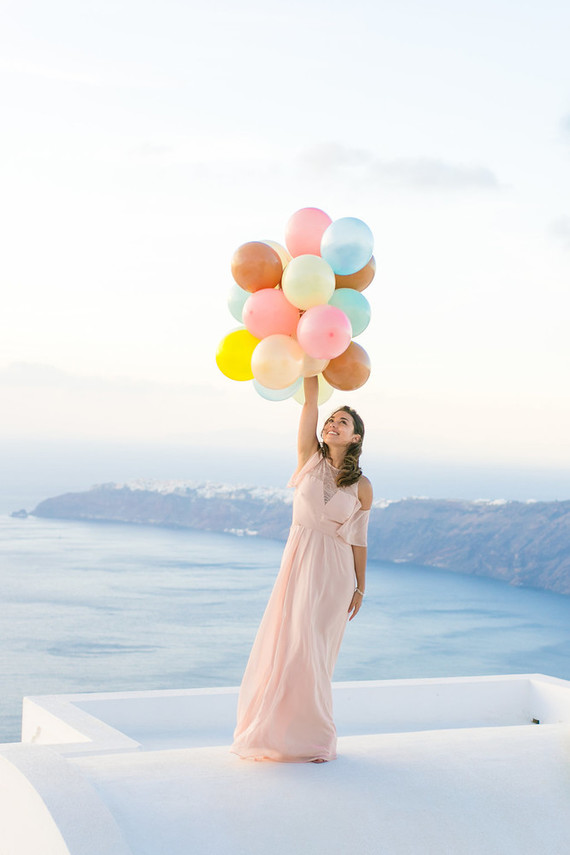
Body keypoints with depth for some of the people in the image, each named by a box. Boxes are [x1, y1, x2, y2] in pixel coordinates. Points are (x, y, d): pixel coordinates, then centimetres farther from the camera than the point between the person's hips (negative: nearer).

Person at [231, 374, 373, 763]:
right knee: (285, 643, 2)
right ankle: (275, 731, 15)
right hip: (299, 560, 2)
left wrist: (359, 588, 3)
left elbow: (358, 540, 3)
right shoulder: (310, 459, 2)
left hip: (334, 570, -1)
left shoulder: (361, 487, 0)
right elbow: (310, 402, -5)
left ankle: (311, 736, 11)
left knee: (313, 647, -2)